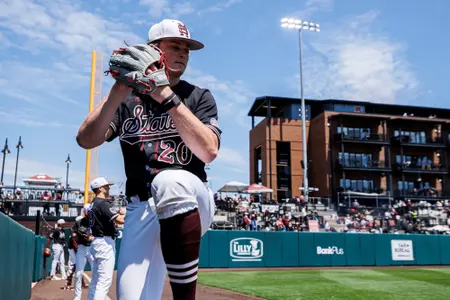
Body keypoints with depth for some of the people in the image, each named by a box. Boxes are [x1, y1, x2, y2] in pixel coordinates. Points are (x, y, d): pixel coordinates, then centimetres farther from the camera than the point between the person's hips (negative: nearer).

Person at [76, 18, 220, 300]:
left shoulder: (199, 96, 6)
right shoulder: (128, 98, 10)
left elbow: (209, 151, -12)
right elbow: (86, 140, -5)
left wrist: (168, 97, -17)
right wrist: (119, 91, -17)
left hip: (193, 203, -1)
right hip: (141, 208, 1)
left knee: (170, 180, -37)